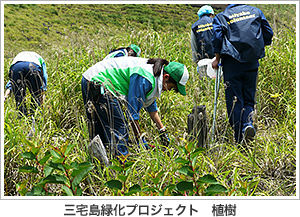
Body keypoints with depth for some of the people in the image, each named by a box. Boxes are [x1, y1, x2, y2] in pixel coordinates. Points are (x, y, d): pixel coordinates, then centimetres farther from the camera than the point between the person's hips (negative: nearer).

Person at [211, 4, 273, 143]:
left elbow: (217, 38, -7)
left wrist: (217, 59, 3)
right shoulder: (256, 12, 11)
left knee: (234, 100, 3)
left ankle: (239, 138, 2)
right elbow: (268, 35, 9)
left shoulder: (221, 17, 4)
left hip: (231, 63, -2)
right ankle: (248, 123, -14)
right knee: (249, 98, 14)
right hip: (252, 64, 2)